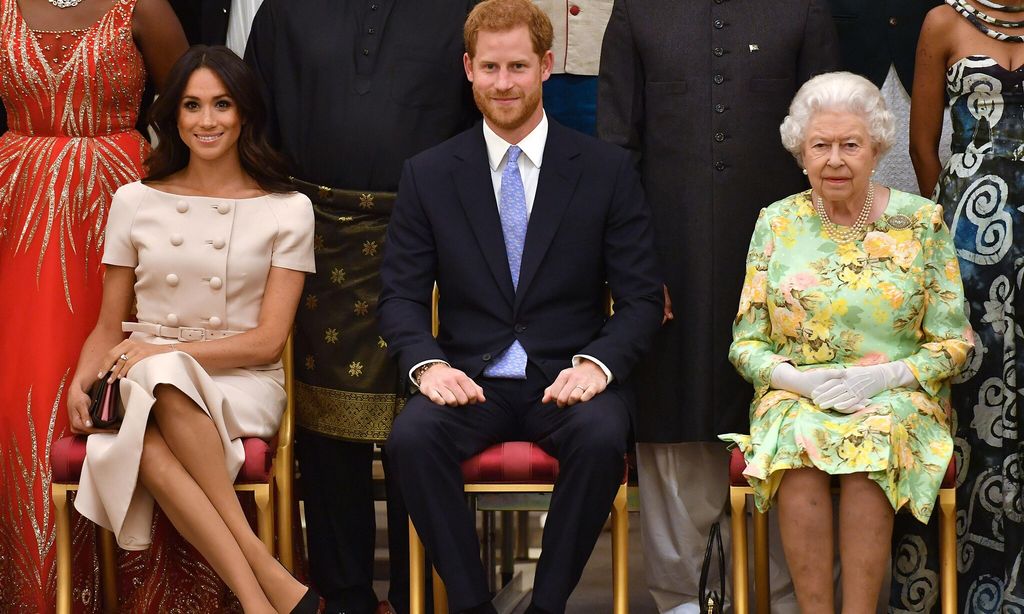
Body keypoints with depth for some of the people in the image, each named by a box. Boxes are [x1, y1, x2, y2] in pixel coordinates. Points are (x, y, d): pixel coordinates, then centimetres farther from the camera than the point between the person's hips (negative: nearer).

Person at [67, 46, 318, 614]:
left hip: (242, 384, -2)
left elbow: (267, 340, -1)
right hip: (146, 385, 2)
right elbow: (109, 328, 15)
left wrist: (162, 352, -13)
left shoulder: (287, 210, 5)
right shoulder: (135, 202, 12)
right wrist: (81, 380, -8)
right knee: (149, 447, -37)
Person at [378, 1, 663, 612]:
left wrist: (597, 362, -16)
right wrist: (428, 362, -14)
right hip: (471, 379, 1)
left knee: (602, 437, -34)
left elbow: (643, 298, 3)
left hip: (568, 378, -1)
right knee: (412, 436, -31)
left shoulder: (608, 169, 4)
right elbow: (401, 293, 6)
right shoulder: (427, 174, 8)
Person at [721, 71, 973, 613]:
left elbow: (953, 343, 2)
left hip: (899, 400, -1)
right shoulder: (777, 223, 7)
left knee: (874, 437, -34)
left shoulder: (921, 222, 3)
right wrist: (802, 380, -13)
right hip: (794, 397, 1)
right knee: (800, 439, -33)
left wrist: (883, 376, -14)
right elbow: (745, 344, 6)